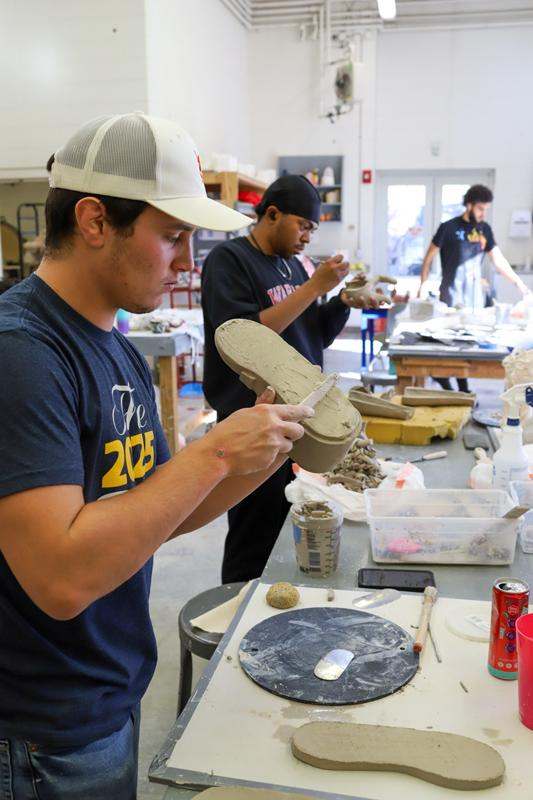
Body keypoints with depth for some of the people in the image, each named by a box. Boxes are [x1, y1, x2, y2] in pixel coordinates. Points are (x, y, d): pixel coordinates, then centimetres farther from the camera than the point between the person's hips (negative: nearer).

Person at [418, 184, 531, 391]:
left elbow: (499, 260, 11)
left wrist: (519, 283, 4)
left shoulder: (484, 229, 10)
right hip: (451, 294, -5)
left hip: (475, 294, 5)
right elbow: (429, 257, 0)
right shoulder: (449, 228, -4)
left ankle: (463, 389, 13)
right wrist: (423, 286, -5)